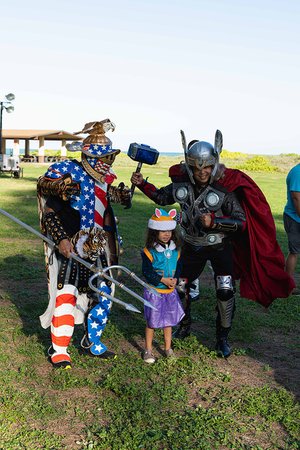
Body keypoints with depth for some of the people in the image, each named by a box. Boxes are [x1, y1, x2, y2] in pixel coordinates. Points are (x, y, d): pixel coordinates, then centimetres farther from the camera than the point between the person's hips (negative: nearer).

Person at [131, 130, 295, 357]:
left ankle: (223, 338, 15)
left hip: (220, 247, -3)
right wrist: (142, 184, -3)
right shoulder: (182, 184, -10)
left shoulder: (225, 187, -22)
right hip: (192, 246, 4)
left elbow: (241, 221, -22)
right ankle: (184, 326, 39)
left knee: (225, 292, -7)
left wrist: (214, 221, -34)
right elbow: (161, 197, 9)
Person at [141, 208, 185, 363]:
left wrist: (175, 279, -13)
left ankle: (168, 349, 29)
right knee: (151, 322, 7)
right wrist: (163, 280, -22)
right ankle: (148, 350, 21)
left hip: (170, 291, 4)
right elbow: (147, 271, -16)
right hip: (154, 291, -4)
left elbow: (178, 267, 6)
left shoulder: (175, 250, 3)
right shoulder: (149, 251, -13)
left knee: (169, 321, 13)